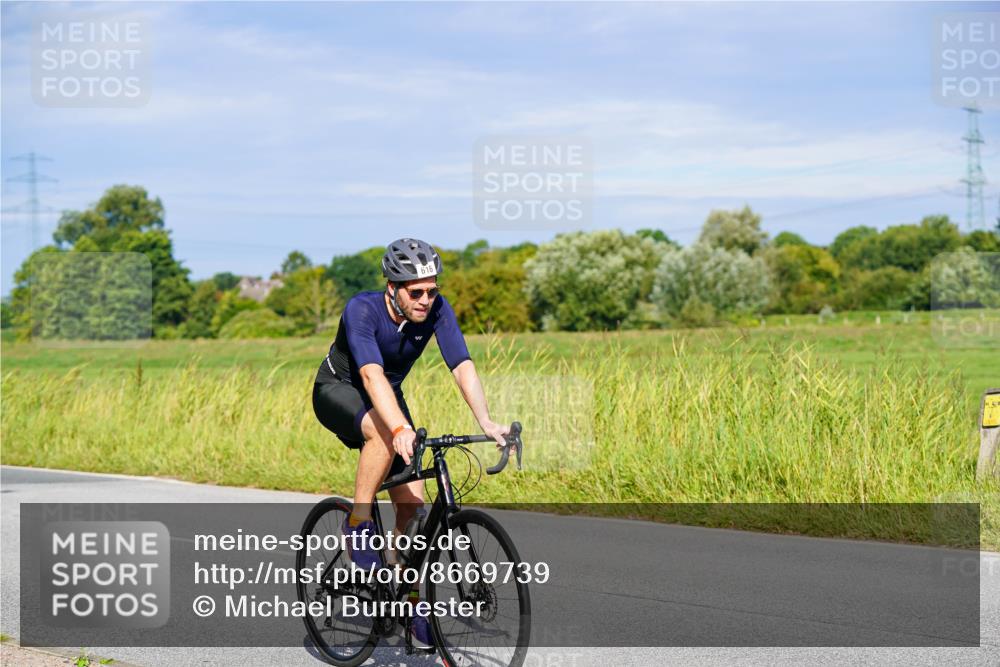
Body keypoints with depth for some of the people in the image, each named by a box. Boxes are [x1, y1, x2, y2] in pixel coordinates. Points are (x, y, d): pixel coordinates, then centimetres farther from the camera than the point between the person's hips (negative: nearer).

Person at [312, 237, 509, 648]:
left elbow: (462, 366, -30)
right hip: (338, 391, -5)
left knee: (412, 503, -6)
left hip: (387, 397, 5)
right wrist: (401, 429, -62)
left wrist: (486, 422, -46)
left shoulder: (437, 309, -20)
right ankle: (358, 524, -20)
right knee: (384, 434, -39)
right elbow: (372, 375, -47)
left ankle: (410, 606, 6)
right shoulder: (362, 309, -33)